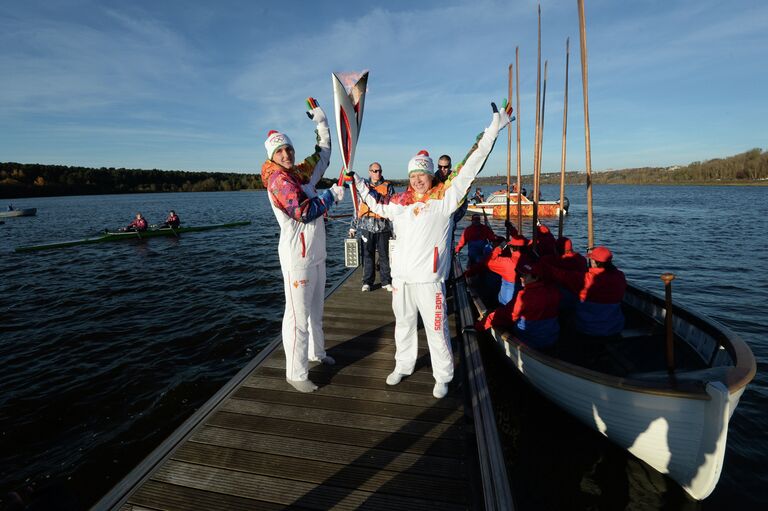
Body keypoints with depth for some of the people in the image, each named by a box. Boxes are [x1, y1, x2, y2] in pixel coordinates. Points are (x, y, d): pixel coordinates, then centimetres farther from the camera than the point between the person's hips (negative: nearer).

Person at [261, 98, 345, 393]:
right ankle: (296, 374, 8)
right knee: (298, 316, -3)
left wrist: (321, 124, 22)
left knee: (315, 310, 21)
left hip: (316, 254, 9)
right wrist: (333, 195, -13)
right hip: (297, 258, -9)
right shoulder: (278, 180, -13)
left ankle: (316, 353, 38)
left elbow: (323, 154, 26)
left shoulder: (302, 172, 11)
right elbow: (305, 212, -23)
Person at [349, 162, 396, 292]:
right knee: (367, 254, 5)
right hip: (367, 226, 1)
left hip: (383, 226, -1)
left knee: (384, 255, 3)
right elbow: (358, 207, 15)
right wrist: (353, 225, 13)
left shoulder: (388, 187, 7)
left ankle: (386, 281, 14)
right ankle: (367, 282, 15)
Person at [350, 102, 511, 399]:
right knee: (403, 324, 20)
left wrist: (492, 131, -10)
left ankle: (443, 377, 25)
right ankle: (403, 366, 40)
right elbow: (376, 203, 28)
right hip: (401, 276, 5)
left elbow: (470, 167, -8)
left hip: (428, 279, -5)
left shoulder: (444, 196, -4)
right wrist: (357, 182, 29)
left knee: (436, 329, 4)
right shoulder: (400, 201, 9)